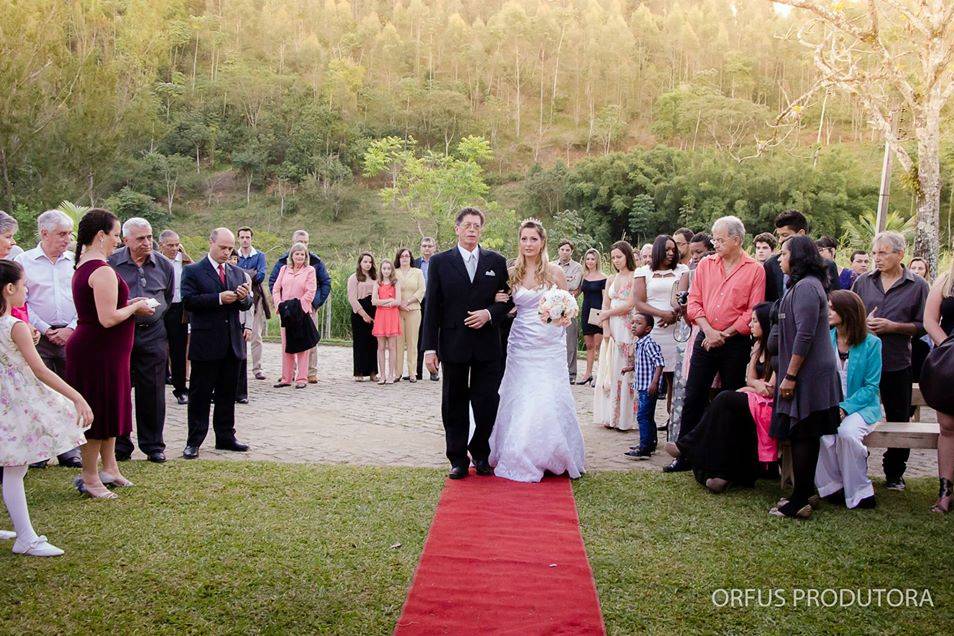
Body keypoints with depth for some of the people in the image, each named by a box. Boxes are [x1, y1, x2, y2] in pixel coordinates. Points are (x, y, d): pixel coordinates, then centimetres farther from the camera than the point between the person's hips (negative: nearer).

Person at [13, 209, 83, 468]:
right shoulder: (24, 261, 1)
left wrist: (71, 328, -5)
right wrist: (45, 330, -7)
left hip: (71, 336, 2)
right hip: (38, 337, -2)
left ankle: (70, 451, 12)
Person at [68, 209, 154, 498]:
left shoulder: (83, 266, 11)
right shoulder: (102, 271, -21)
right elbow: (108, 319, -26)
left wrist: (130, 305, 10)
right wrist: (135, 307, -10)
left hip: (95, 349, 10)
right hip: (99, 352, -10)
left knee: (108, 409, 19)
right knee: (99, 411, 2)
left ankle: (109, 468, 30)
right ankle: (90, 477, 14)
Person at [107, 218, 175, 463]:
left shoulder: (164, 265, 6)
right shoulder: (111, 263, -2)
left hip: (153, 334, 1)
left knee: (153, 392, 5)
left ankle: (153, 445, 16)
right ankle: (121, 446, 15)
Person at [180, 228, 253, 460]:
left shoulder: (237, 273, 15)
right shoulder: (193, 271, -1)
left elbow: (246, 305, 12)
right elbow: (188, 301, -14)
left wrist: (244, 298, -11)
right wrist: (219, 299, -22)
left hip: (232, 343, 5)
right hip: (205, 343, -5)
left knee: (227, 393, 12)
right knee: (200, 394, 2)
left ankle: (225, 437, 21)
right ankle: (194, 441, 9)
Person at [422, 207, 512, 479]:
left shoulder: (497, 261, 6)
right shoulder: (440, 262, 2)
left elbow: (508, 299, 10)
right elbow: (432, 308, -1)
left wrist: (490, 313, -11)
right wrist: (430, 348, -5)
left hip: (487, 345, 1)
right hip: (453, 344, -1)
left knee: (487, 404, 3)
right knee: (455, 406, 8)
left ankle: (480, 454, 23)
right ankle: (458, 459, 19)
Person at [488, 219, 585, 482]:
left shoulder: (555, 271, 0)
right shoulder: (512, 273, 5)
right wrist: (499, 304, -6)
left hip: (550, 345, -2)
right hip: (521, 344, 2)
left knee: (548, 400, -4)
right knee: (519, 401, 2)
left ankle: (550, 457, 13)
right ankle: (520, 458, 16)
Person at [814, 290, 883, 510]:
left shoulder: (871, 343, -3)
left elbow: (871, 386, -5)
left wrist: (845, 408, -19)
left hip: (861, 405, -2)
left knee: (847, 432, -33)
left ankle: (859, 492, -14)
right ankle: (832, 487, -10)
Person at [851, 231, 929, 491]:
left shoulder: (918, 286, 1)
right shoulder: (863, 282, 7)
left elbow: (922, 325, -2)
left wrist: (892, 326, -15)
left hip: (898, 364, -1)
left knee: (898, 421, 8)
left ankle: (894, 474, 23)